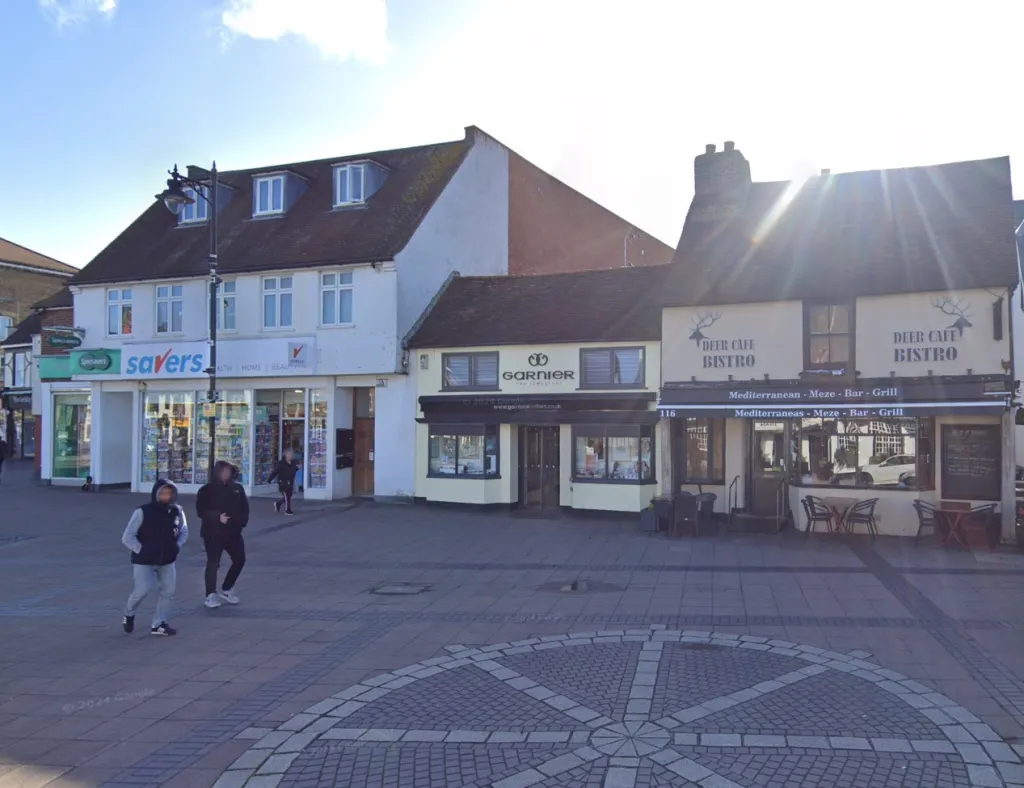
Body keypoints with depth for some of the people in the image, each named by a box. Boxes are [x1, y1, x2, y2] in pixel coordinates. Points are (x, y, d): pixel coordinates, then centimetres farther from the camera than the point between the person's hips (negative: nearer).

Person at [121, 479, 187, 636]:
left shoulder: (177, 511, -3)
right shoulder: (143, 512, -15)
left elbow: (184, 532, 14)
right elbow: (127, 537, -12)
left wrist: (177, 547, 1)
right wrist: (141, 550, -16)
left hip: (166, 560, 4)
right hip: (144, 560, -4)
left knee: (168, 591, -1)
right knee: (142, 590, -8)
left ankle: (158, 625, 13)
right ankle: (129, 614, 25)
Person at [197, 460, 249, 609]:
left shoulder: (237, 488, 8)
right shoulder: (207, 490, -5)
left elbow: (244, 507, 13)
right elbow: (201, 510, -12)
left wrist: (242, 521, -3)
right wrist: (217, 517, -25)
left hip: (233, 532, 5)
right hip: (213, 533, -5)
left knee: (239, 560, 9)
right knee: (213, 563, -3)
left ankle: (226, 590, 26)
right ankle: (211, 595, 6)